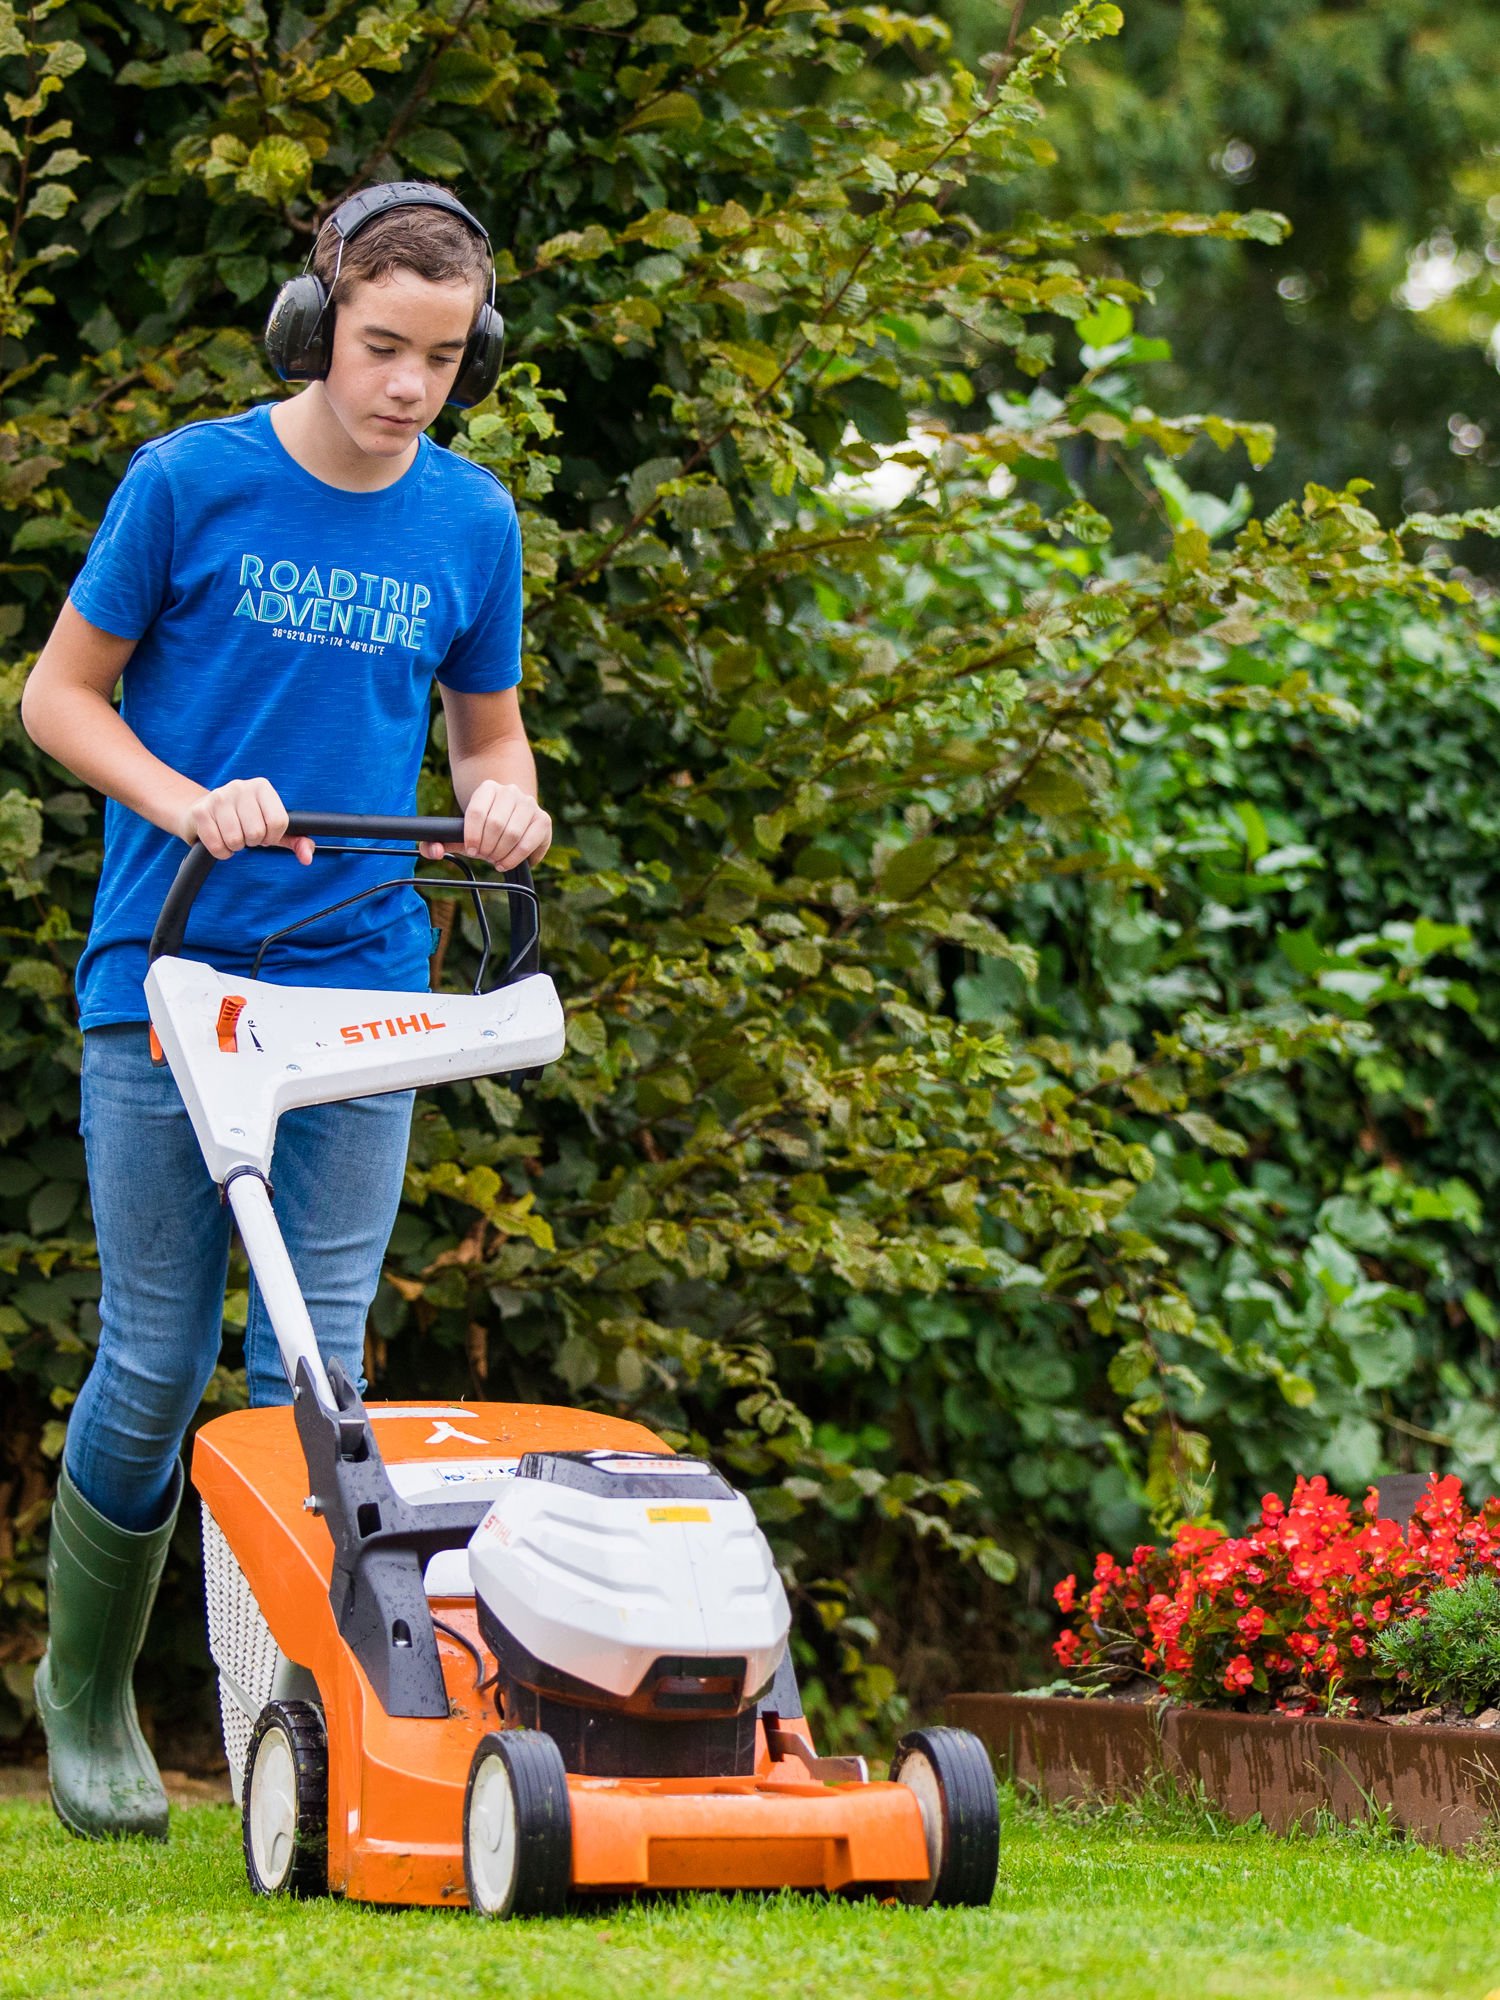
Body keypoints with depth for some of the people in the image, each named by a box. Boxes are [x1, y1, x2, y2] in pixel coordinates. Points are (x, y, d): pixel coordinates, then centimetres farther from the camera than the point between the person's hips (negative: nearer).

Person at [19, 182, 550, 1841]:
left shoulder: (470, 523, 6)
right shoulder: (189, 484, -5)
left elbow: (486, 728, 18)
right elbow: (59, 693, 2)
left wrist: (504, 805, -5)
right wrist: (191, 807, -14)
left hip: (358, 991, 3)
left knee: (315, 1363, -2)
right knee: (156, 1360, 2)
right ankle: (86, 1690, 23)